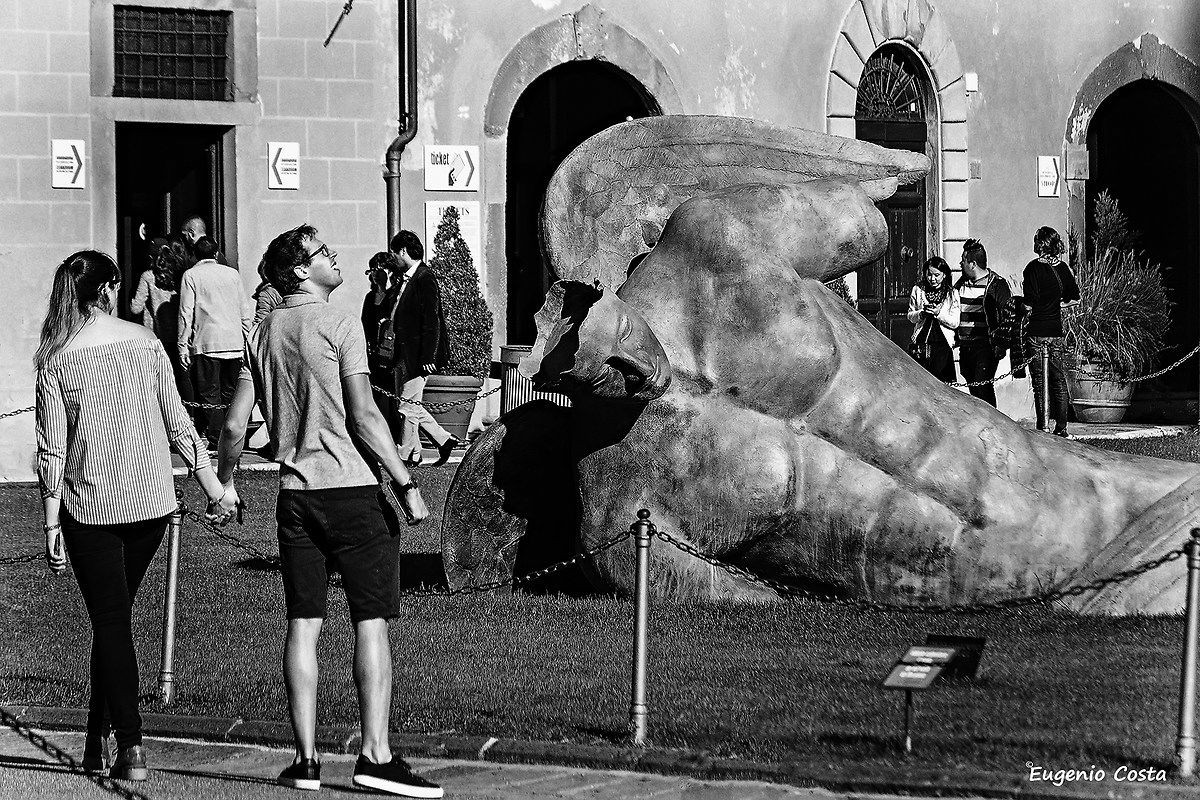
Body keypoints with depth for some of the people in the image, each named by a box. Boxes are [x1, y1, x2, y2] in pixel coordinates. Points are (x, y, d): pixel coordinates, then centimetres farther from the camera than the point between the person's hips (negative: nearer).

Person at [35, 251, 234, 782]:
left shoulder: (55, 360, -7)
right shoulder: (145, 343, -2)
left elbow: (52, 449, -7)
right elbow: (176, 423, 0)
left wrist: (52, 523, -1)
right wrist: (211, 484, 9)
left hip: (89, 505, -2)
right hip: (151, 500, 2)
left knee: (110, 620, 3)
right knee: (117, 615, 17)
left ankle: (131, 748, -5)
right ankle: (98, 735, 22)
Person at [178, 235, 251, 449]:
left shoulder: (191, 276, 0)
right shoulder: (232, 274, 10)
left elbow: (186, 313, -4)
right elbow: (246, 311, 11)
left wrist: (183, 346, -2)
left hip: (207, 343, -4)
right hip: (235, 343, 4)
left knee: (210, 394, -2)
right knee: (230, 393, 10)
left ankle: (215, 440, -7)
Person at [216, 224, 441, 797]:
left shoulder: (263, 334, 10)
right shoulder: (339, 325, -8)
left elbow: (235, 425, 11)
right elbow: (364, 417, -15)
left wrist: (224, 482, 27)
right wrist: (407, 485, -13)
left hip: (295, 491, 6)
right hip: (351, 487, -6)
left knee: (303, 624, 6)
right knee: (371, 622, -3)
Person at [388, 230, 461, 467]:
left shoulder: (425, 279, -15)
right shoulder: (405, 279, 14)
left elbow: (431, 321, -19)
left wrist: (428, 357, -21)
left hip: (417, 355, -10)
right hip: (402, 354, 10)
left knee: (408, 406, -4)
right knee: (405, 404, 13)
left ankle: (408, 455, 6)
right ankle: (444, 440, 20)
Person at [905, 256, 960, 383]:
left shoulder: (952, 294, 3)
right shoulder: (918, 290, 9)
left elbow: (955, 323, 1)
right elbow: (910, 317, 13)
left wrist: (938, 313, -14)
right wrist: (921, 313, -9)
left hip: (942, 344, -1)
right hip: (921, 343, 2)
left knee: (941, 381, -7)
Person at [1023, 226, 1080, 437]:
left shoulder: (1033, 268, -9)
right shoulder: (1063, 268, 4)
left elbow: (1030, 302, -14)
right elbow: (1074, 298, 12)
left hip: (1036, 332, -4)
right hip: (1057, 332, 4)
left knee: (1040, 382, 0)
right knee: (1059, 381, 9)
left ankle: (1043, 427, -2)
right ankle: (1061, 428, 8)